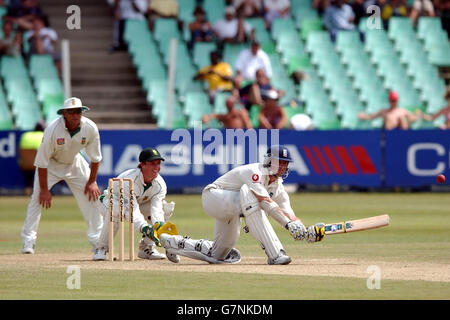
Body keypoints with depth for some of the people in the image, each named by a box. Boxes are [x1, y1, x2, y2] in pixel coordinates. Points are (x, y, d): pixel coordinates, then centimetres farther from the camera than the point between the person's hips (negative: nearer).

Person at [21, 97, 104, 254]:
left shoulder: (90, 128, -24)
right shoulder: (53, 130, -33)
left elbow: (95, 157, -7)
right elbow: (42, 161, -27)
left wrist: (92, 181, -7)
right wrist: (44, 189, -24)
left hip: (74, 162, 3)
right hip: (51, 164, -3)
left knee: (92, 195, -2)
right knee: (38, 197, -15)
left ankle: (97, 240, 8)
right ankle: (28, 241, -7)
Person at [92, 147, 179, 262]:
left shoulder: (160, 184, -20)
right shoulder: (129, 180, -37)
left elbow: (156, 209, -31)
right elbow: (132, 211, -45)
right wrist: (144, 228, -63)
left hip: (139, 204, 6)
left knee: (167, 207, -17)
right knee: (116, 208, -43)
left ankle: (146, 248, -5)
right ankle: (101, 249, -23)